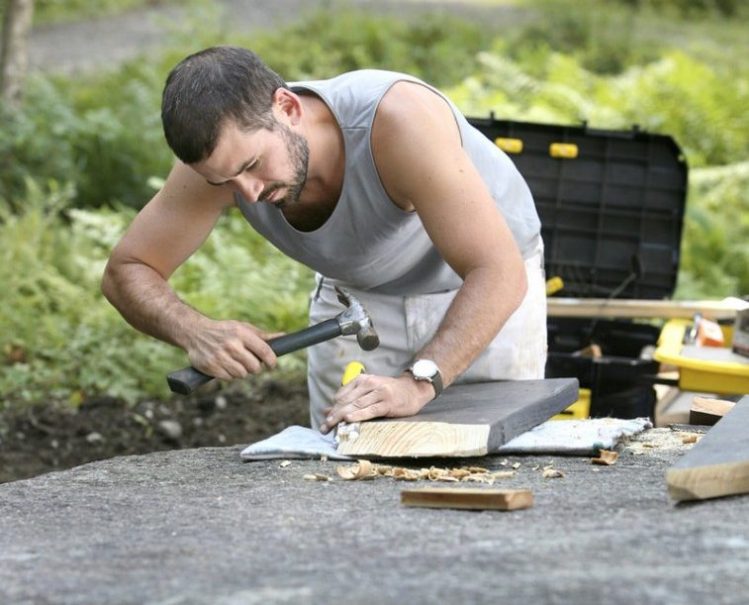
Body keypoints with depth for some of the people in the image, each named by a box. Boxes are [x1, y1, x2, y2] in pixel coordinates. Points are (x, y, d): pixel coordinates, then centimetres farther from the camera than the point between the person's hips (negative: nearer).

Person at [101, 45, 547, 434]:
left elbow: (499, 272, -41)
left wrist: (418, 383, -54)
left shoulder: (397, 119, -39)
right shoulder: (224, 153, -26)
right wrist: (196, 333, -37)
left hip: (483, 292, -3)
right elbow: (126, 272, -17)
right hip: (358, 295, 3)